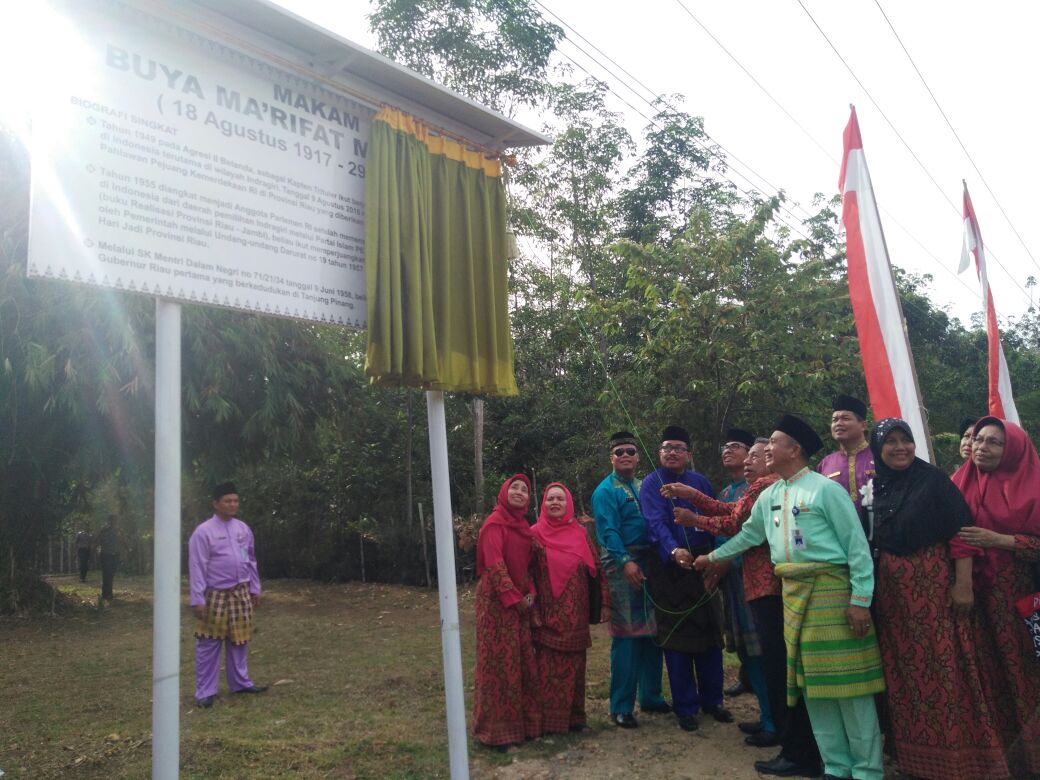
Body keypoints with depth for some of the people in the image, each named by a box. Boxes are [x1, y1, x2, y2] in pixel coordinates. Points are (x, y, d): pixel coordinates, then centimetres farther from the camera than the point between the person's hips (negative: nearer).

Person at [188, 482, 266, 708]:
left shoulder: (243, 529, 7)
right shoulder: (203, 531, -11)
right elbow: (197, 568, -12)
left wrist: (255, 589, 14)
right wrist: (198, 599, -15)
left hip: (241, 594, 6)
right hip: (216, 596, -5)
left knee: (239, 641, 14)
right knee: (208, 645, 2)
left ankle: (240, 682, 27)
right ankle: (205, 691, 11)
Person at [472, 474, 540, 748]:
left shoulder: (523, 525, 14)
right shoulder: (495, 522, -10)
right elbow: (494, 564, -17)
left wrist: (530, 592, 0)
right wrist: (513, 598, -16)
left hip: (520, 600, 8)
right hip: (497, 601, -7)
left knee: (523, 662, 9)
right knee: (499, 663, -3)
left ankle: (523, 722, 20)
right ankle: (495, 729, 6)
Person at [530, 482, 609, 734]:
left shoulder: (580, 533, 8)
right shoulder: (535, 534, 0)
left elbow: (595, 569, 8)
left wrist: (604, 601, 2)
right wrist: (533, 610, -10)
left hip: (576, 613, 3)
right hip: (548, 614, -3)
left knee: (575, 666, 9)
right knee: (549, 669, -2)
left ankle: (575, 717, 19)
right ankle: (549, 720, 6)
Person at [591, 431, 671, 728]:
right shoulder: (605, 491, -5)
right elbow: (609, 531, -15)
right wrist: (626, 561, -26)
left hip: (650, 564, 7)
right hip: (622, 567, -7)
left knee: (652, 633, 12)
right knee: (626, 637, -6)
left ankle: (650, 696, 25)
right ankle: (621, 707, 2)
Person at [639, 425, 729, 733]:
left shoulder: (701, 482, 10)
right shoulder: (651, 484, -5)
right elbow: (656, 523, -20)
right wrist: (674, 551, -36)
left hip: (703, 567, 4)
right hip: (669, 571, -4)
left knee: (710, 634, 9)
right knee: (676, 638, 2)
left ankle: (711, 699, 25)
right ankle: (685, 707, 13)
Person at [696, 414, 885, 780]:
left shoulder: (825, 488, -9)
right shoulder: (769, 496, 12)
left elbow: (857, 545, -10)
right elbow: (749, 534, 27)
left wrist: (860, 600, -14)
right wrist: (712, 557, 33)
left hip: (831, 590, -7)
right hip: (793, 593, 7)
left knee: (847, 682, -3)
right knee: (812, 684, 9)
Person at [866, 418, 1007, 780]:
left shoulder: (934, 480, -5)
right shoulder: (872, 488, 8)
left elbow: (960, 532, -10)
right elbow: (866, 542, 11)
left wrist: (964, 583, -15)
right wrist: (869, 587, 9)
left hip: (933, 585, -4)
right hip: (891, 590, 5)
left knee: (943, 666, -4)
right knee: (904, 669, 10)